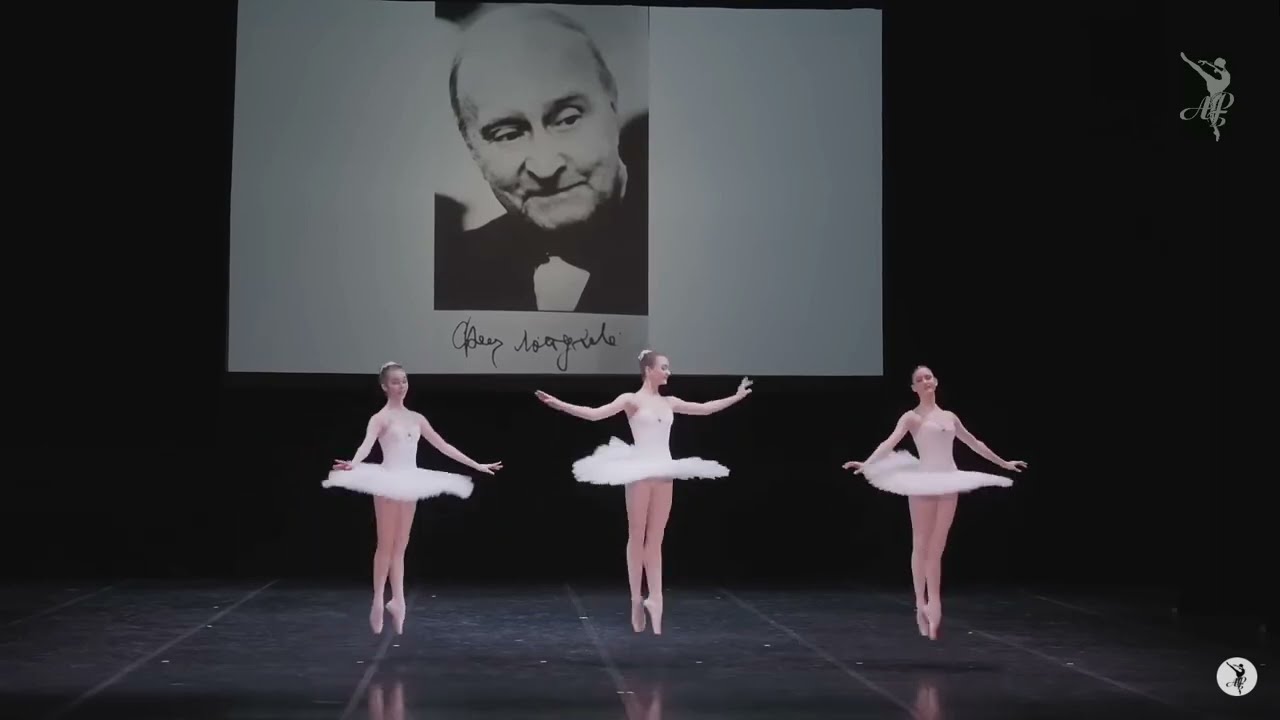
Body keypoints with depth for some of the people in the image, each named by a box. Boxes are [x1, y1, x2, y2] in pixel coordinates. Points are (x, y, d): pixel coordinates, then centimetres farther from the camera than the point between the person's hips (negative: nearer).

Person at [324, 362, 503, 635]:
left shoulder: (416, 418, 10)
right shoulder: (380, 418, -7)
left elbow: (443, 446, 14)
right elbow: (367, 444, -26)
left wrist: (476, 465, 13)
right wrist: (353, 464, -48)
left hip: (409, 483, 5)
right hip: (388, 482, -5)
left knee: (400, 547, 7)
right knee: (386, 545, -1)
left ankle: (396, 600, 10)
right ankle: (378, 600, 8)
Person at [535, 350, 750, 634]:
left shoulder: (669, 402, 12)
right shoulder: (631, 399, -4)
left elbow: (704, 408, 22)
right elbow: (595, 414, -13)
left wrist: (737, 397, 26)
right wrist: (559, 404, -24)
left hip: (664, 471, 5)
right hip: (641, 471, -5)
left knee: (655, 540, 4)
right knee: (637, 537, 2)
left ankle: (654, 597, 4)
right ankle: (637, 598, 10)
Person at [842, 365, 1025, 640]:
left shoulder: (950, 416, 15)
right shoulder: (912, 417, 0)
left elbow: (974, 443, 26)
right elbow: (891, 442, -14)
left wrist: (1003, 463, 32)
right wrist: (866, 464, -30)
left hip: (948, 482, 4)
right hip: (924, 482, -4)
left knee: (937, 548, 4)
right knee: (921, 546, 1)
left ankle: (932, 605, 6)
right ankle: (922, 604, 9)